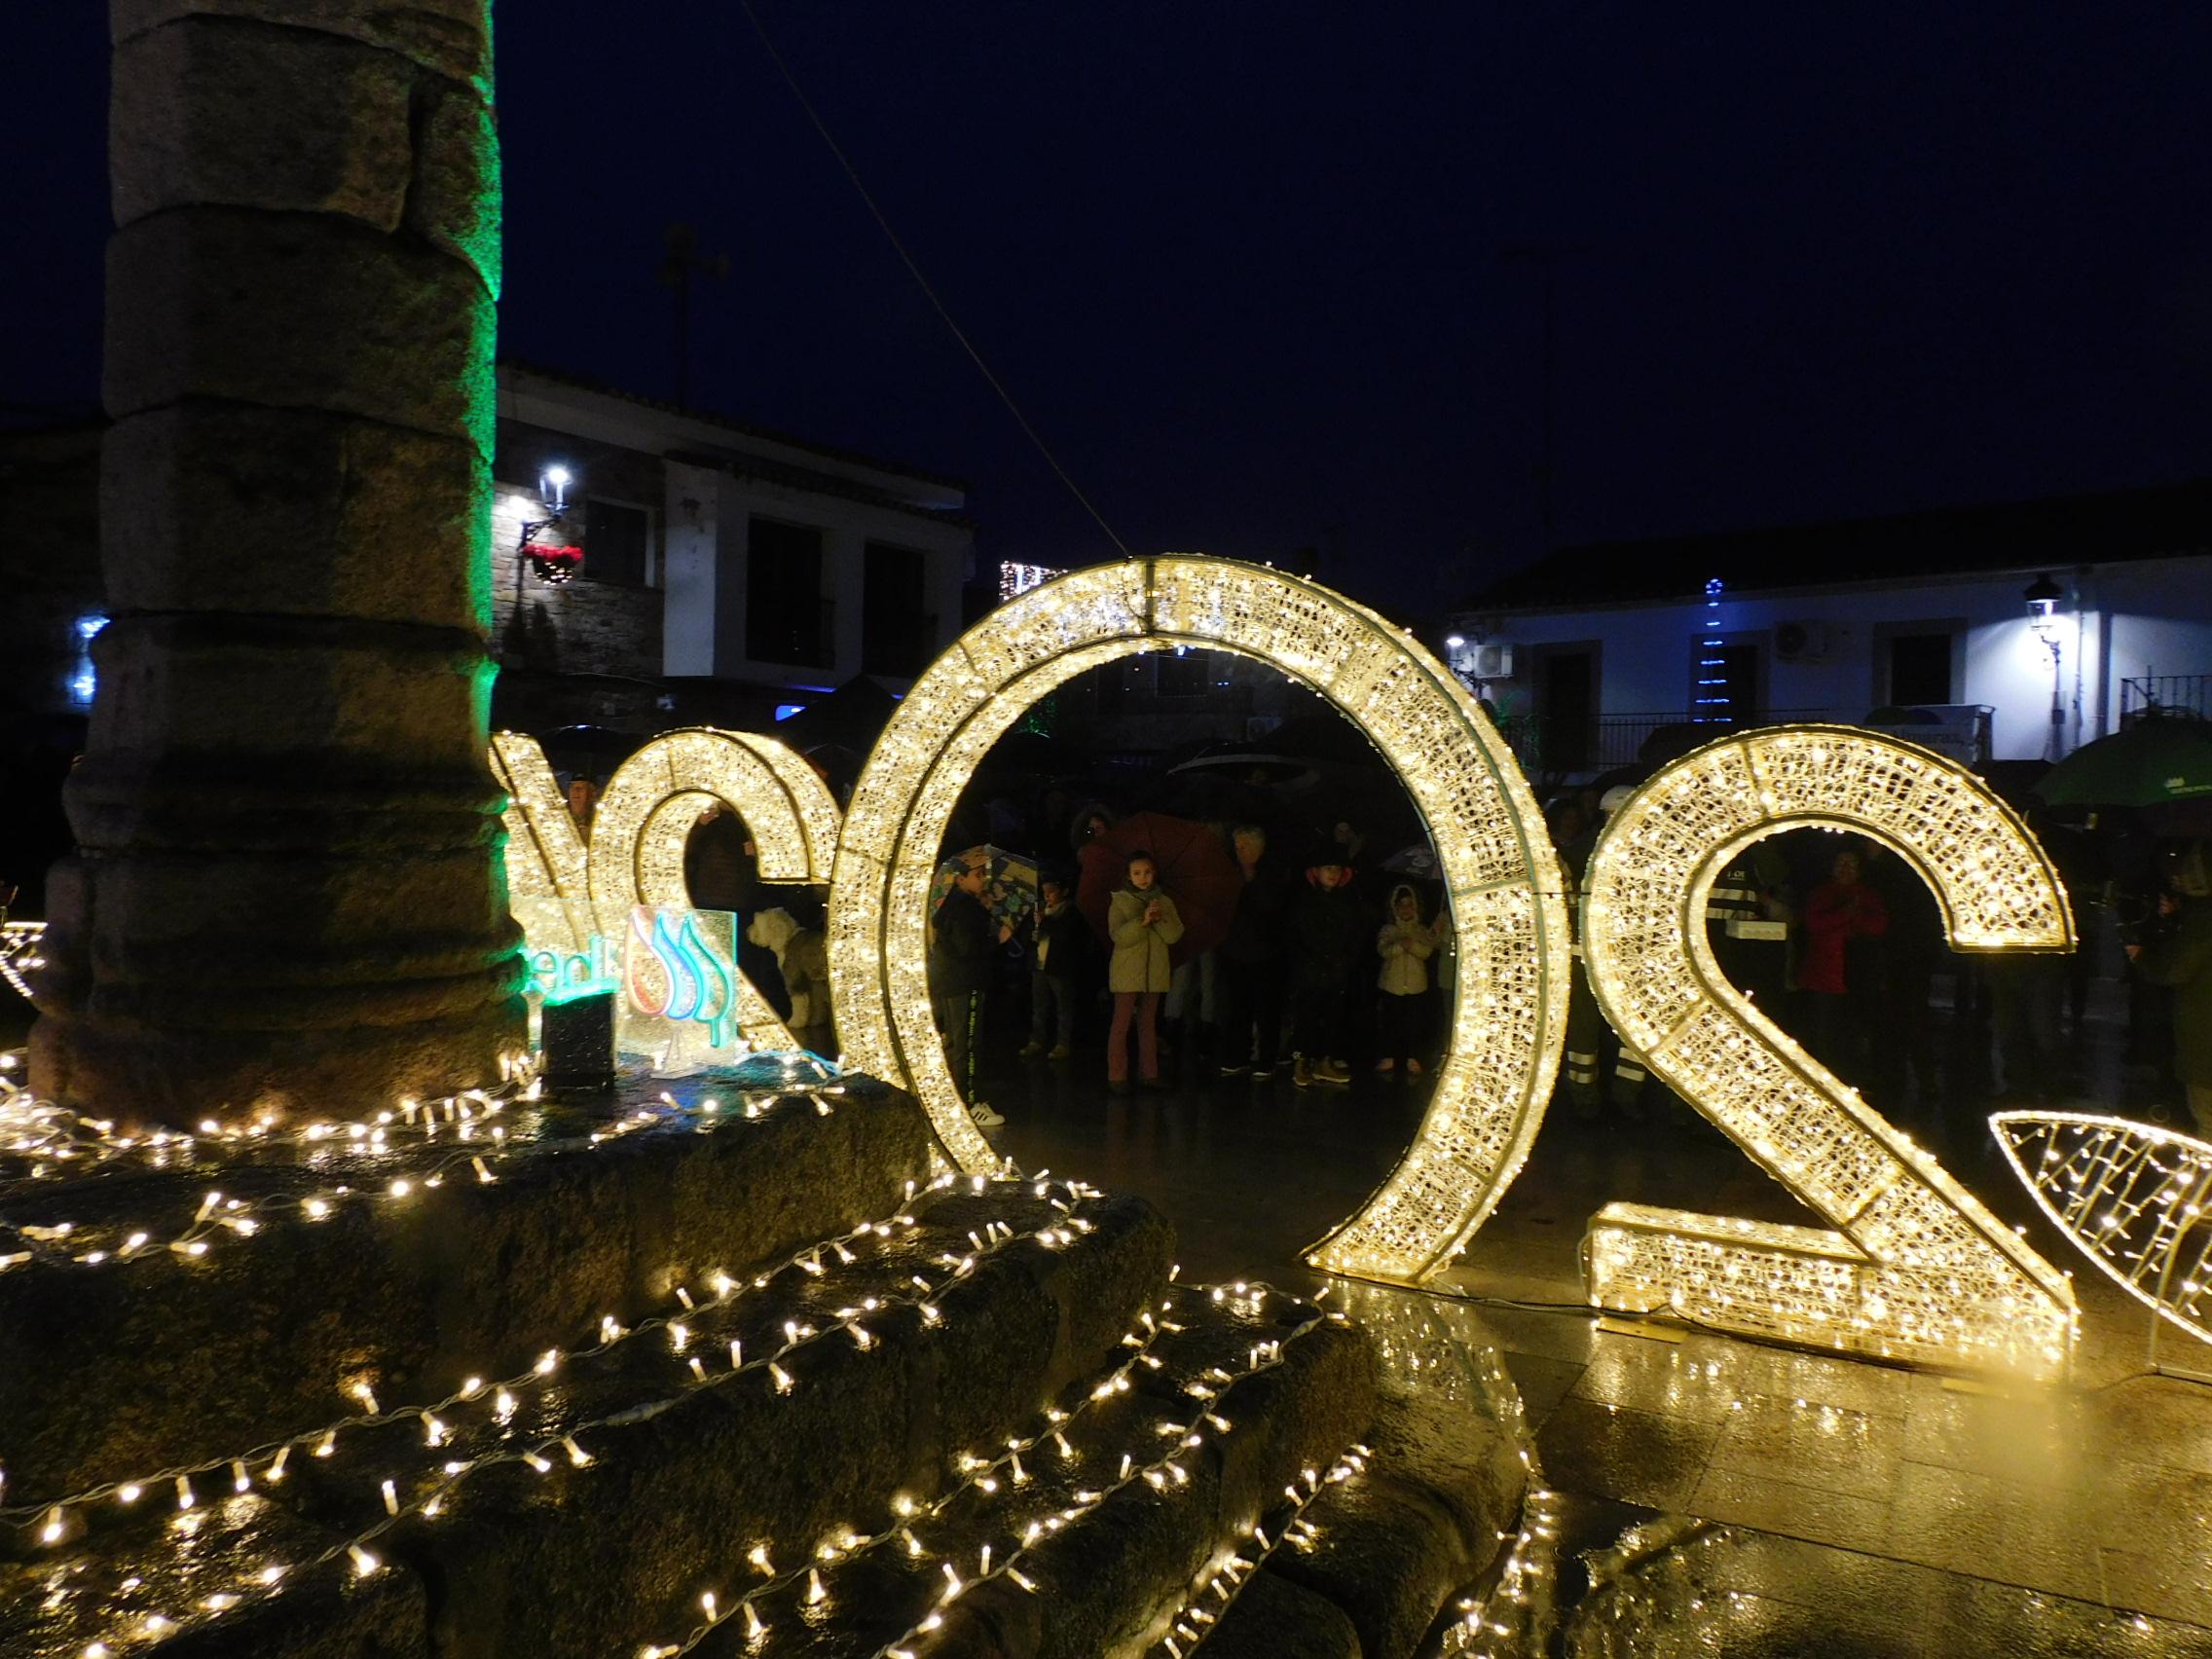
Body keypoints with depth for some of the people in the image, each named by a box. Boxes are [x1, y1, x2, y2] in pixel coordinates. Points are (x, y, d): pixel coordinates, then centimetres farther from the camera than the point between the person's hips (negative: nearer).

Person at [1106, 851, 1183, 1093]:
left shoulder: (1164, 902, 8)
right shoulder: (1120, 902, -3)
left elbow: (1174, 935, -3)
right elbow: (1118, 936, -15)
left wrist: (1160, 919, -19)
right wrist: (1142, 921, -25)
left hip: (1154, 973, 4)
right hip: (1127, 972, -4)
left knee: (1148, 1024, 12)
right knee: (1121, 1025, -3)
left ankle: (1149, 1073, 18)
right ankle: (1117, 1076, 1)